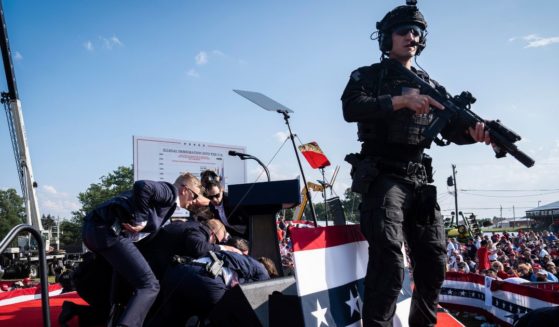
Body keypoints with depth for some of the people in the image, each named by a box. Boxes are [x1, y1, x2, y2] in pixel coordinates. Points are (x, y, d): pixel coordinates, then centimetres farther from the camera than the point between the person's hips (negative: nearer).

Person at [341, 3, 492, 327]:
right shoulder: (368, 76, 6)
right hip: (383, 177, -5)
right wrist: (401, 100, -22)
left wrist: (474, 130, -14)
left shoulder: (430, 86, 20)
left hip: (420, 181, 6)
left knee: (434, 261, 8)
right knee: (389, 260, -20)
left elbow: (451, 128, 10)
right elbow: (351, 109, -13)